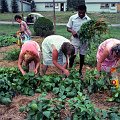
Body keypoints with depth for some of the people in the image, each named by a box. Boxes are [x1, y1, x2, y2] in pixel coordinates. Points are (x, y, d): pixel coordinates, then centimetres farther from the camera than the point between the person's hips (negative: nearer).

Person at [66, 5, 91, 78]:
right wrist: (72, 31, -19)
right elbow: (68, 28, 2)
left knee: (82, 56, 10)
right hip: (75, 39, -1)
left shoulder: (88, 19, -2)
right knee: (73, 55, -3)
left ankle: (80, 71, 27)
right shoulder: (72, 18, -4)